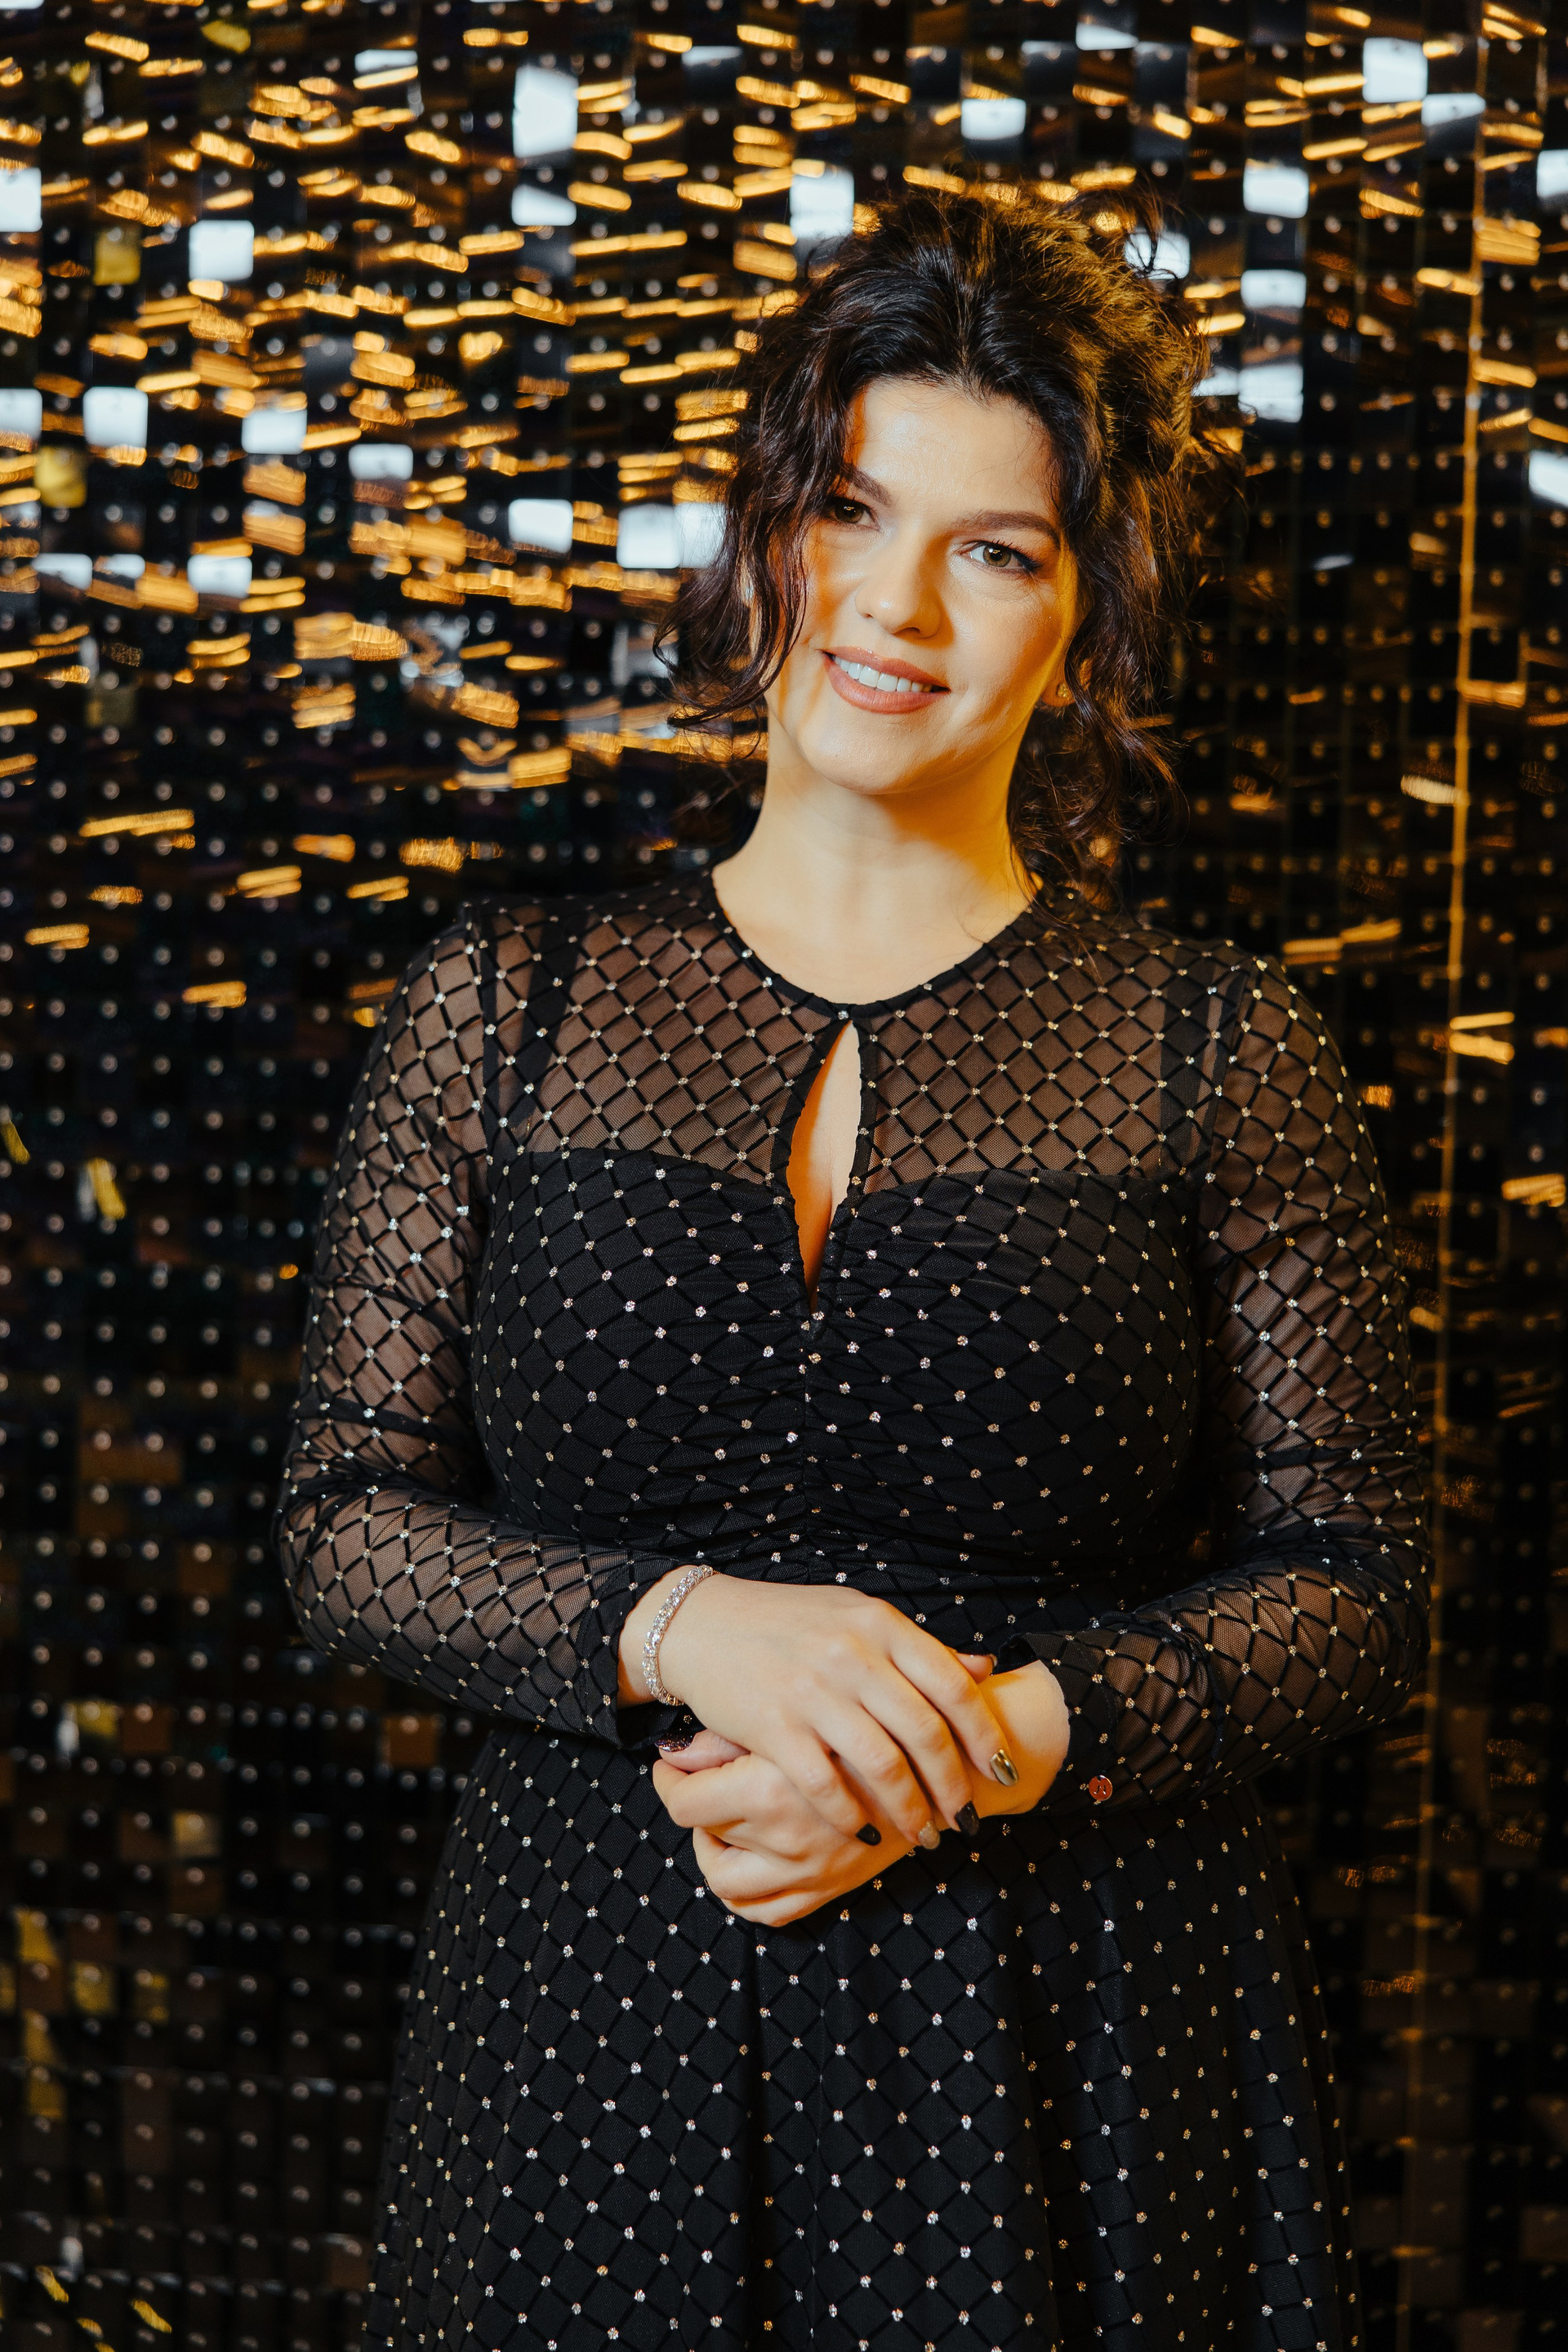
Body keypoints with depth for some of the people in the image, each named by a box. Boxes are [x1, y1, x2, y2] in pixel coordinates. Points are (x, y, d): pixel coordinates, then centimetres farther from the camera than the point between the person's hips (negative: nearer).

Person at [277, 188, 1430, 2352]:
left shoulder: (1217, 1047, -1)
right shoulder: (506, 1005, 3)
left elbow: (1353, 1583, -1)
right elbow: (349, 1520, 1)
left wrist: (1005, 1734, -17)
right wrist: (685, 1626, -16)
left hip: (1077, 2050, -1)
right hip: (598, 2015, 1)